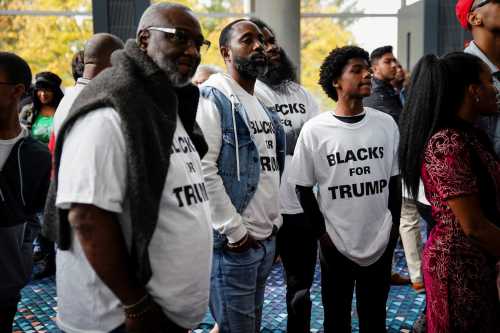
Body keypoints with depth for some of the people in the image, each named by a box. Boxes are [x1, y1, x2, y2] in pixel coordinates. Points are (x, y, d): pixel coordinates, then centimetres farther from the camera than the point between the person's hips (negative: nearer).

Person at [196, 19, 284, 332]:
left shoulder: (262, 107, 17)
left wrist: (274, 220, 11)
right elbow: (203, 170, -20)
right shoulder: (212, 98, -10)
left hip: (266, 239, 8)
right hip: (234, 243, -8)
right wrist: (235, 230, -18)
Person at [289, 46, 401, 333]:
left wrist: (395, 226, 7)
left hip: (381, 243, 2)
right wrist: (322, 232, -6)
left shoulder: (387, 124, 0)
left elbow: (394, 180, 9)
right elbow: (304, 188, -3)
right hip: (335, 244, -2)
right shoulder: (314, 130, -9)